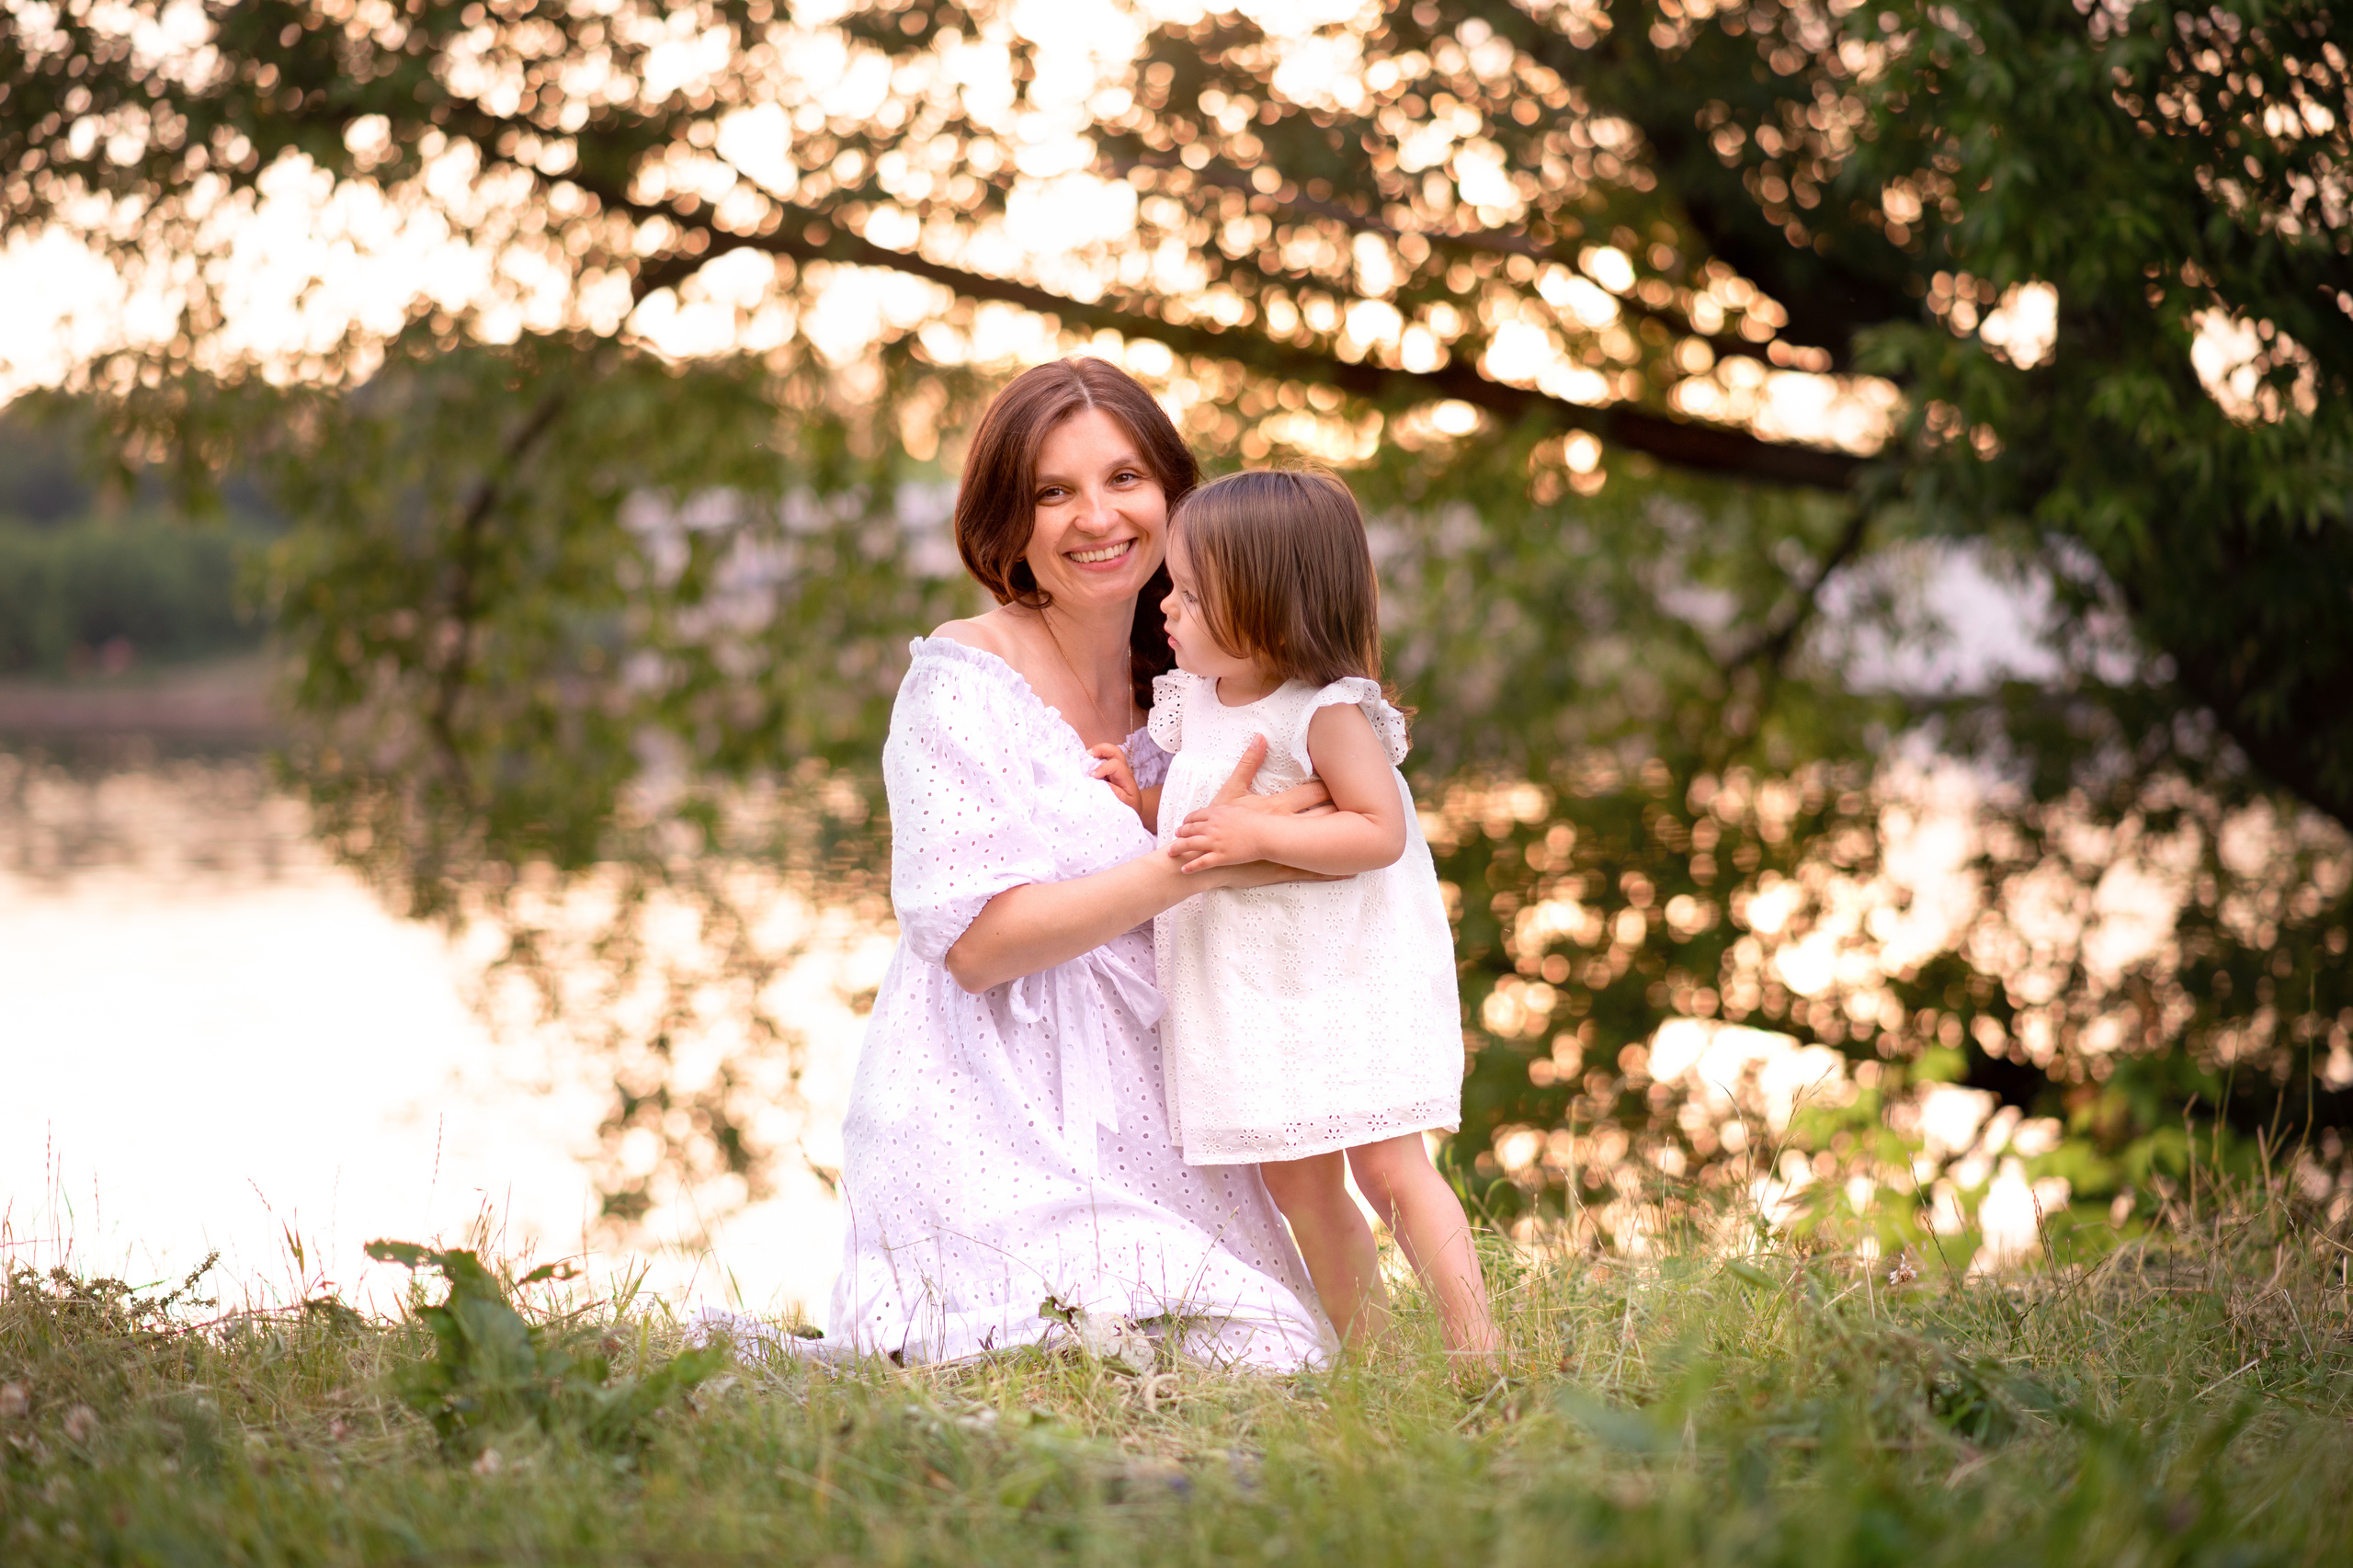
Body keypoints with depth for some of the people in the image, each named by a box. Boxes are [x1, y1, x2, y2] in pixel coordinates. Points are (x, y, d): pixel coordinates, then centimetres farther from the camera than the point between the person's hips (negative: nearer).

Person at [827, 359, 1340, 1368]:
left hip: (1136, 1121, 8)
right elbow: (975, 941, -16)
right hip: (987, 1126, -7)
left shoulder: (1166, 689, 12)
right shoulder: (965, 680, -9)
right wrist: (1198, 860, -21)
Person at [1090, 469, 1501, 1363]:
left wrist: (1257, 836, -27)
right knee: (1299, 1187, 11)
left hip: (1348, 985, -8)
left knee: (1389, 1169, -7)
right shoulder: (1194, 700, 8)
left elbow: (1379, 831, -21)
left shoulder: (1327, 712, -15)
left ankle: (1476, 1350, 0)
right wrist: (1140, 800, 2)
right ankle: (1366, 1354, 21)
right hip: (1249, 993, 8)